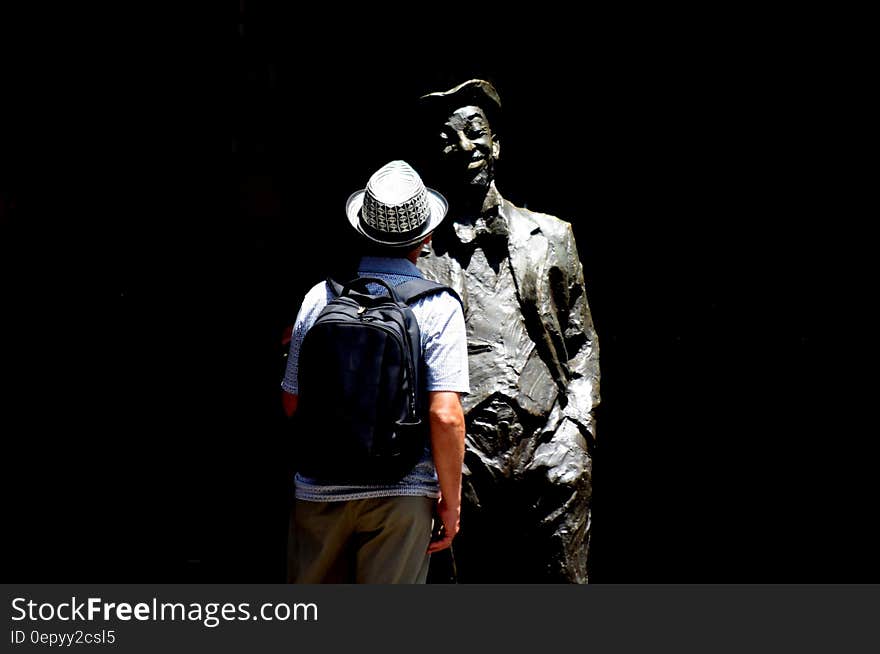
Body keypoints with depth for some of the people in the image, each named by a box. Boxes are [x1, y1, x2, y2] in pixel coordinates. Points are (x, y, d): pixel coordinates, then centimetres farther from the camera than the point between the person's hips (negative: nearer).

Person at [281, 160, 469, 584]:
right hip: (401, 493, -3)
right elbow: (445, 416, -16)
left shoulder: (320, 296, 0)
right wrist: (450, 501, -6)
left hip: (318, 490, 3)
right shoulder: (438, 306, -8)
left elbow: (292, 402, 6)